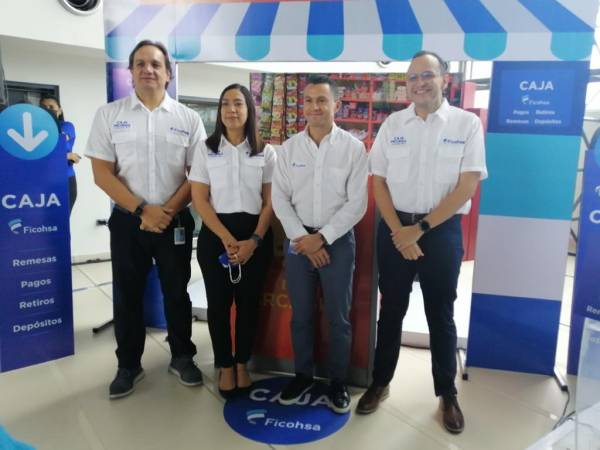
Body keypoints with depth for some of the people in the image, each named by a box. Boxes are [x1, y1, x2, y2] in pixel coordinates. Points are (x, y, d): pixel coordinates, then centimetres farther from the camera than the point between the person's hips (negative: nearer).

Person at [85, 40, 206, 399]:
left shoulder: (188, 118, 2)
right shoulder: (109, 114, 1)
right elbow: (102, 173, -3)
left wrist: (168, 211, -11)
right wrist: (142, 210, -12)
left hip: (175, 221, 0)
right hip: (127, 220, 0)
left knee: (177, 292, 11)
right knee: (127, 295, 10)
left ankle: (182, 357, 29)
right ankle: (129, 365, 27)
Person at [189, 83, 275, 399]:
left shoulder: (266, 152, 4)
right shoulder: (207, 150, 2)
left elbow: (270, 202, 2)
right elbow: (199, 199, -3)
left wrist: (254, 240, -11)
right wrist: (227, 239, -13)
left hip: (256, 234, 1)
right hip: (215, 234, 0)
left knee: (249, 302, 8)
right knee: (219, 302, 6)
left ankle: (242, 364, 26)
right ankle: (225, 366, 23)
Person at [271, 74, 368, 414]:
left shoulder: (354, 147, -5)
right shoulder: (290, 147, 3)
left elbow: (357, 204, -8)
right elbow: (280, 198, 1)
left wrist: (322, 237, -13)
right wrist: (302, 238, -9)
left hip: (338, 240, -2)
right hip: (298, 239, 2)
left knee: (338, 317, 8)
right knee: (301, 315, 13)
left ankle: (338, 381, 27)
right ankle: (303, 375, 32)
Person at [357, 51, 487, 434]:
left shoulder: (467, 123, -3)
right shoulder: (392, 124, 4)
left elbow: (467, 186, -8)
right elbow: (379, 182, 3)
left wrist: (420, 229, -12)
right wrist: (399, 231, -9)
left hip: (442, 230, -2)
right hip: (394, 229, 2)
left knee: (441, 315, 11)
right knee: (391, 310, 13)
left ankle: (448, 393, 30)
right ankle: (380, 382, 31)